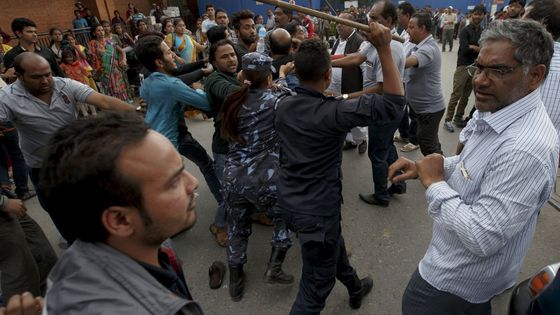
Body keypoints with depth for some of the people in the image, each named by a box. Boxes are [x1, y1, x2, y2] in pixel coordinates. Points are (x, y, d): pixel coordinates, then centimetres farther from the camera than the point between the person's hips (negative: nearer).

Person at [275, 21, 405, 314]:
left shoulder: (283, 105, -3)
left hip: (289, 201, 9)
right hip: (316, 209, -9)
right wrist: (384, 49, -23)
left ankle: (355, 287, 61)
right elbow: (394, 102, -24)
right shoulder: (332, 113, -26)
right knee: (315, 288, 11)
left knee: (334, 243, 34)